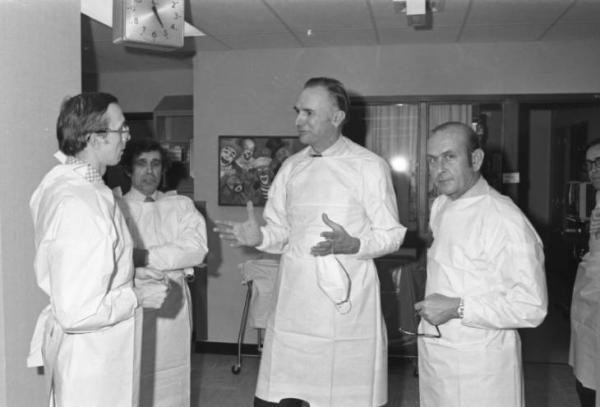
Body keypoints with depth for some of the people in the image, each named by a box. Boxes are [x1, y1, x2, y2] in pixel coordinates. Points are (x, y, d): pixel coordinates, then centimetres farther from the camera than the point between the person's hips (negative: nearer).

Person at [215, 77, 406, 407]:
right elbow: (281, 232, 14)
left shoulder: (369, 167, -4)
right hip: (292, 307, 4)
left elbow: (391, 235, -3)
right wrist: (259, 237, -7)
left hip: (347, 307, -4)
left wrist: (351, 244, -21)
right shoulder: (291, 168, 10)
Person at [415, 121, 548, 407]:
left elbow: (531, 307, -20)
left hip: (478, 365, -7)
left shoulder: (506, 220, -20)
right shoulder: (439, 207, 6)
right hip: (432, 353, 7)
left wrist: (457, 308, -22)